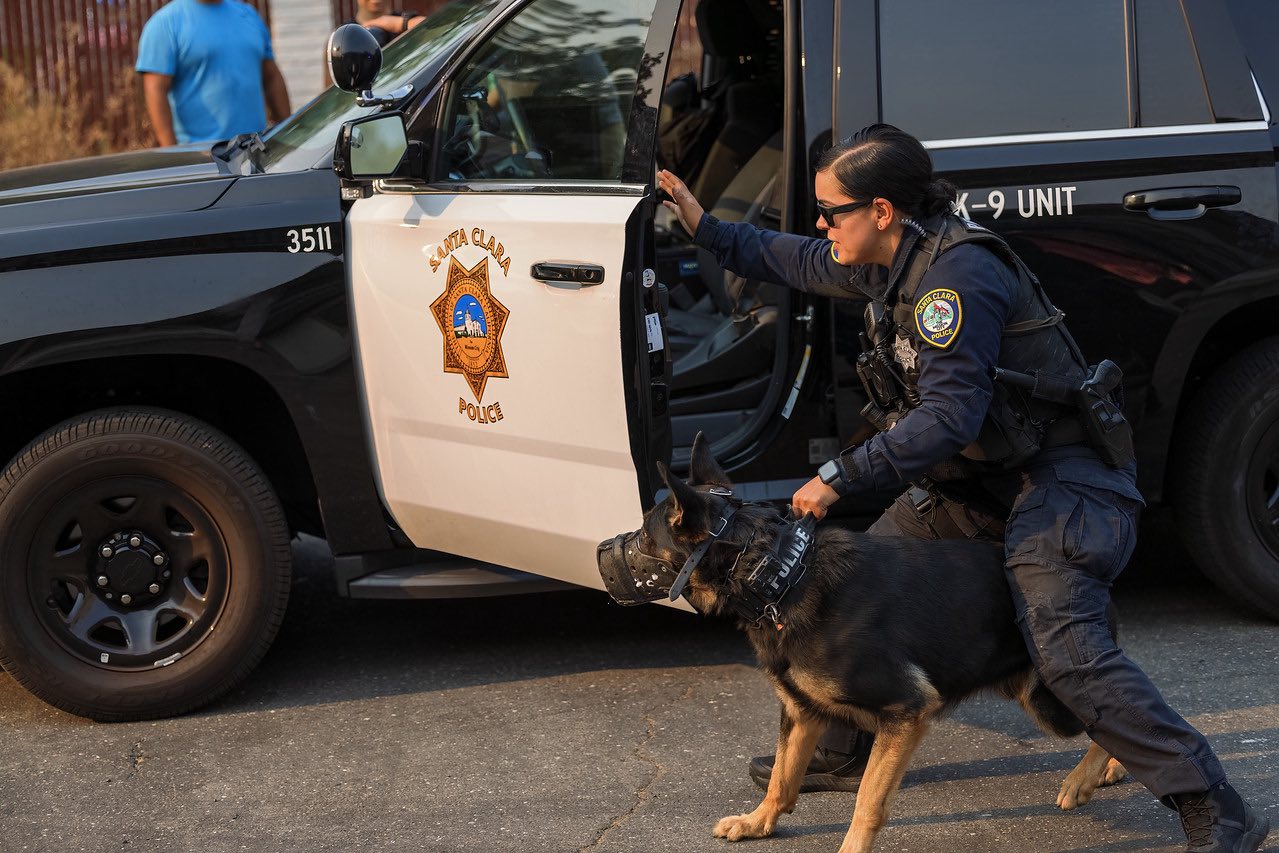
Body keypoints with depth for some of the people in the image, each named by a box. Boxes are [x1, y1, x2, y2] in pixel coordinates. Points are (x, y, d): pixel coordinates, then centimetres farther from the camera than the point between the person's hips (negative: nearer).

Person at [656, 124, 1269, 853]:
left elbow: (948, 415, -30)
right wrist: (706, 227, 21)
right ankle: (845, 754, 29)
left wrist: (842, 478, -26)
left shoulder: (957, 273, -25)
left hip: (1055, 477, -10)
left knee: (1069, 652, -22)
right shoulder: (891, 262, 4)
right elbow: (795, 263, 24)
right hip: (977, 471, 10)